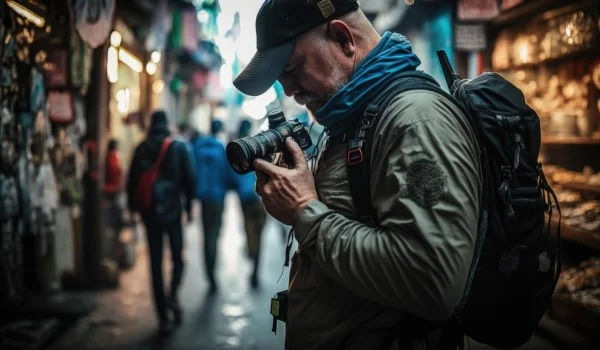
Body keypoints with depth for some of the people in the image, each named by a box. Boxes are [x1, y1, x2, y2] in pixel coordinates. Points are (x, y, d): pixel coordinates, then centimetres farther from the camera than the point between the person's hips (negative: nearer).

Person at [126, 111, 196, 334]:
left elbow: (132, 180, 4)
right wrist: (190, 205, 5)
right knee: (177, 257, 14)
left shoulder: (141, 149, 3)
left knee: (155, 263, 6)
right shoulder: (178, 147, -2)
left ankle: (164, 318, 6)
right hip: (173, 210, -1)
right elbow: (189, 178, -4)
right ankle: (173, 294, -13)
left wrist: (132, 205, 17)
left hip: (150, 212, 2)